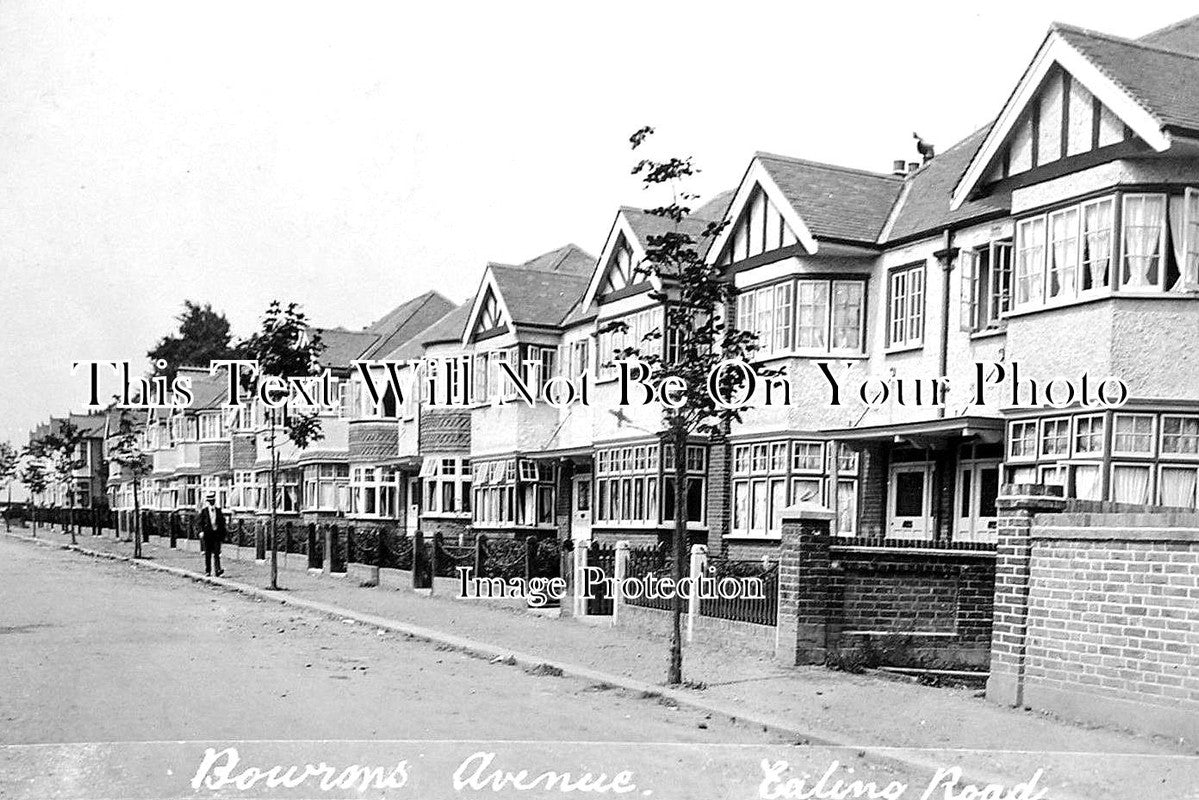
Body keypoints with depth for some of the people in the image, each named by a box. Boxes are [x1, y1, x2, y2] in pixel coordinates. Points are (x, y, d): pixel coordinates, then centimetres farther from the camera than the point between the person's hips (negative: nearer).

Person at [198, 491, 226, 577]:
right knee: (207, 554, 5)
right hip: (207, 534, -1)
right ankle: (207, 571, 13)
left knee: (216, 553, -8)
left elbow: (222, 523, 14)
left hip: (217, 534, 1)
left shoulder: (219, 511, 11)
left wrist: (222, 534, 9)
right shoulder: (204, 511, 5)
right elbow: (200, 523, 1)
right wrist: (201, 531, -13)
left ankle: (218, 570, -16)